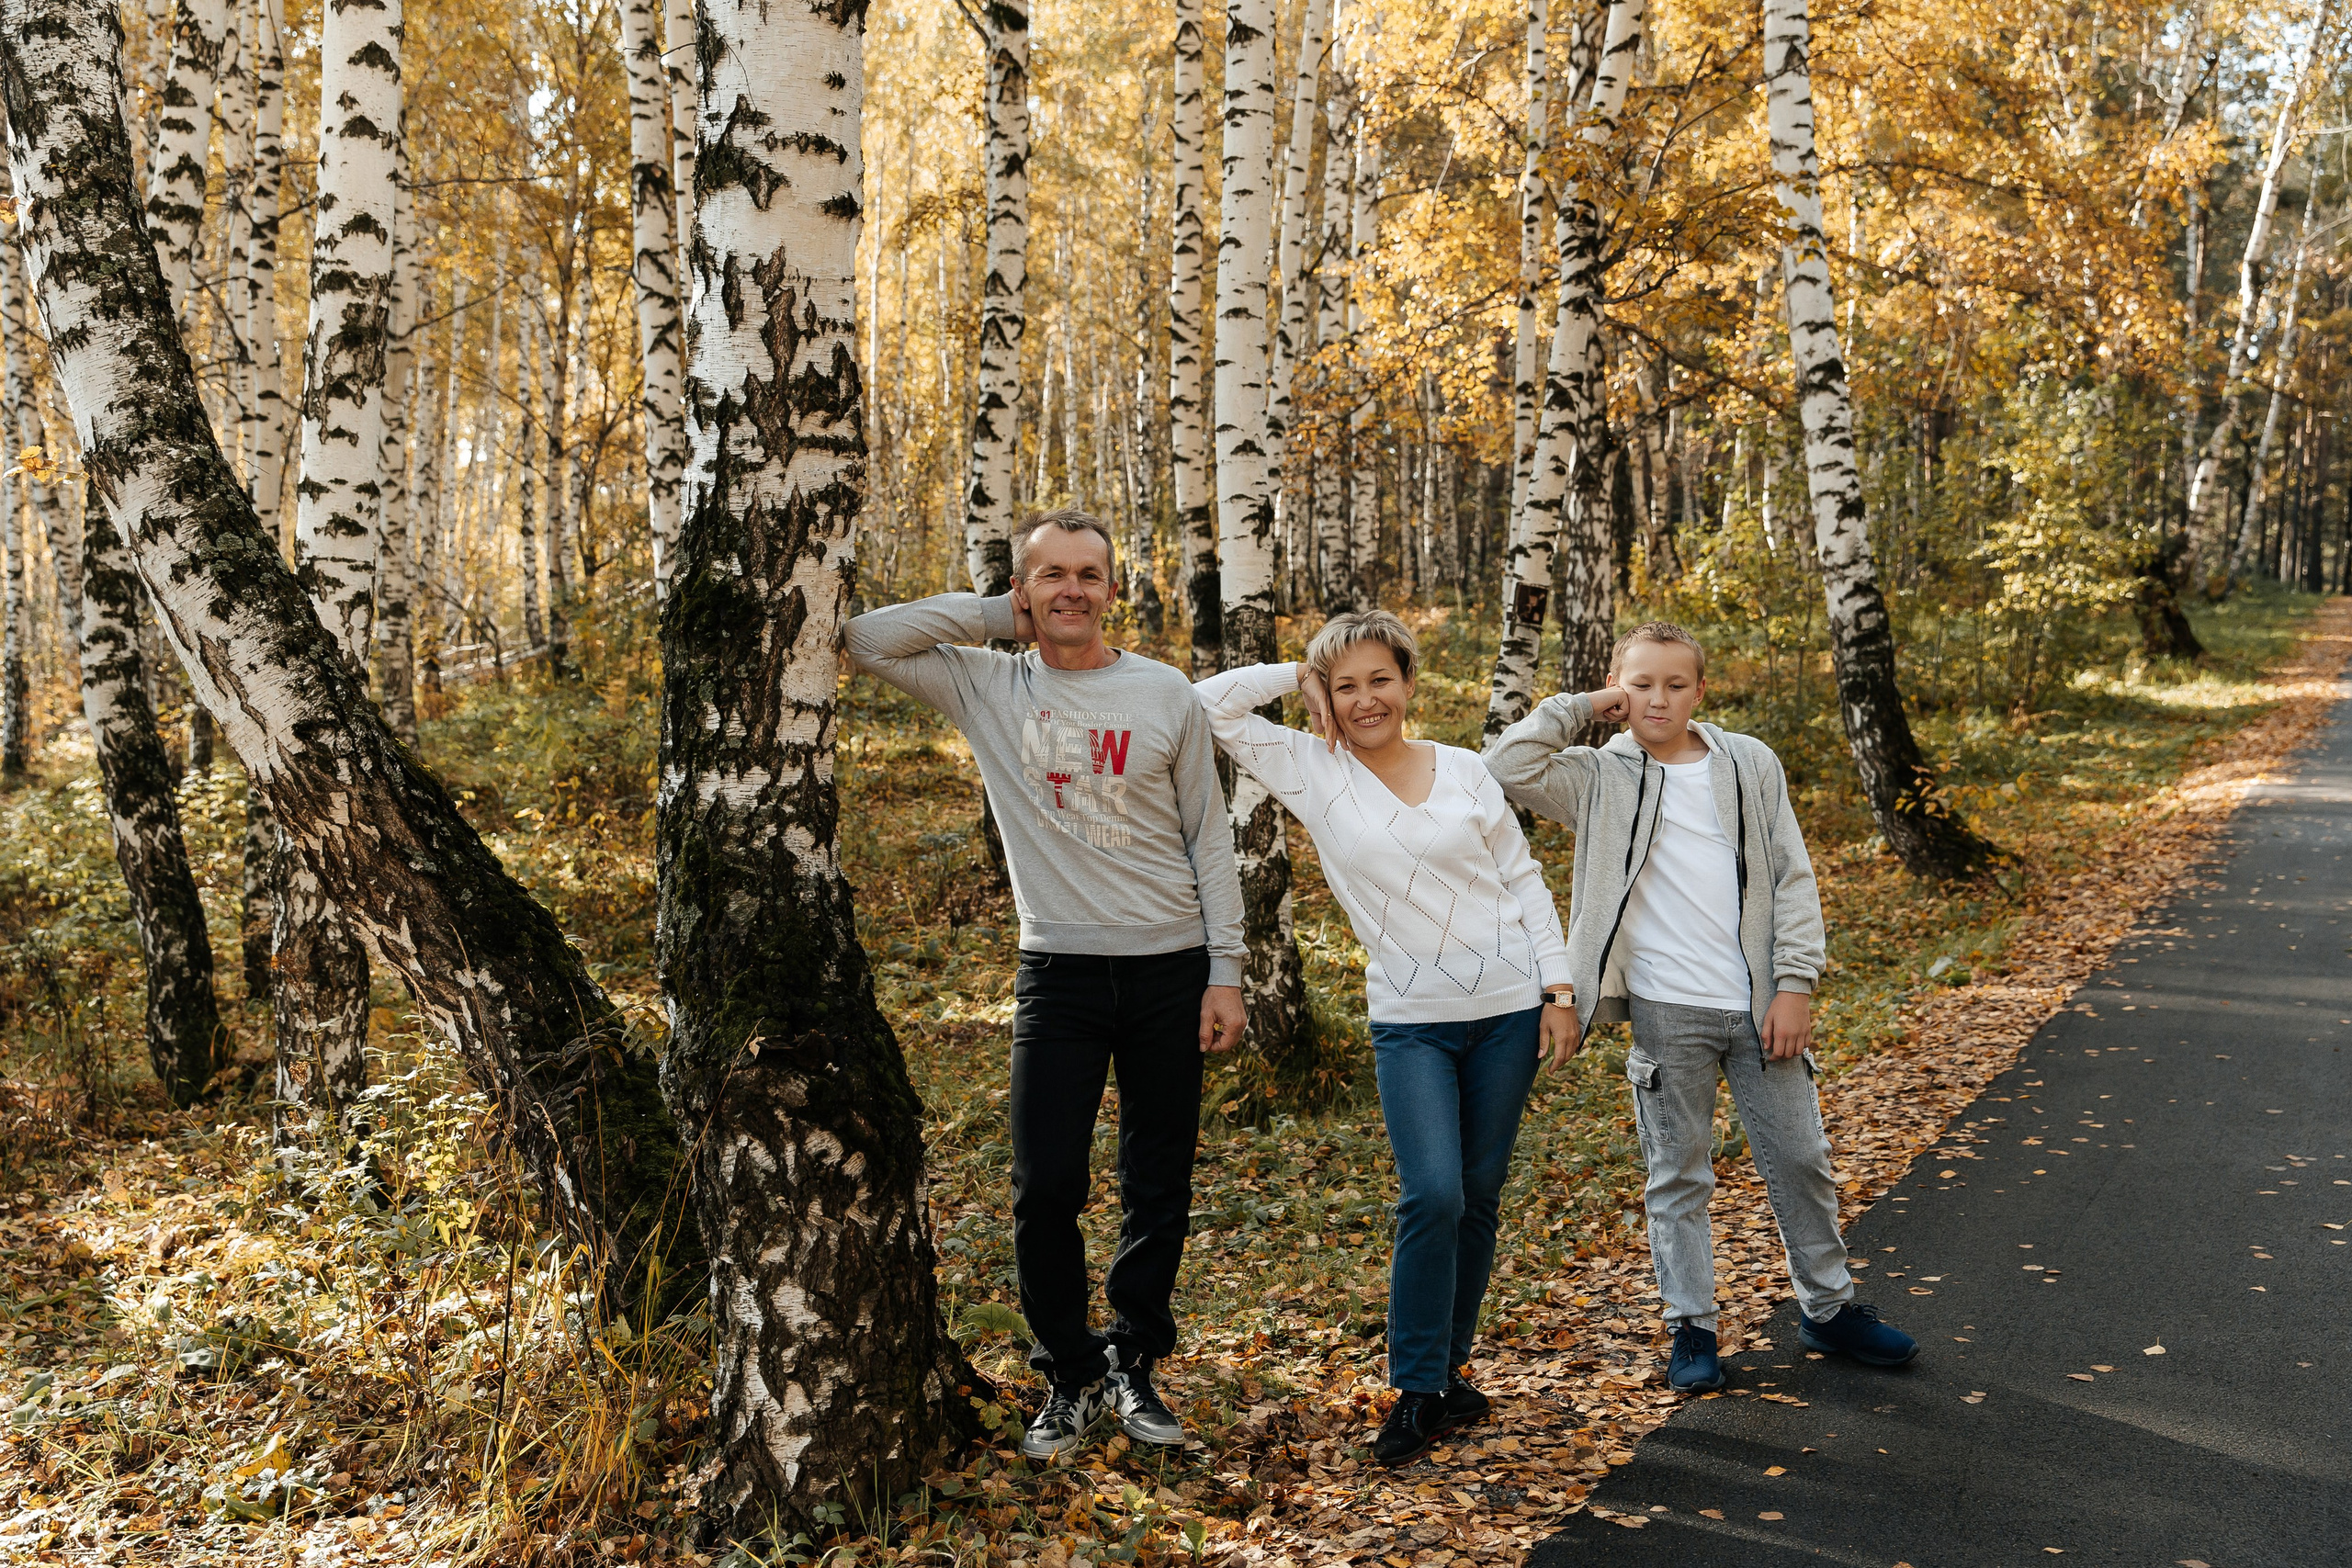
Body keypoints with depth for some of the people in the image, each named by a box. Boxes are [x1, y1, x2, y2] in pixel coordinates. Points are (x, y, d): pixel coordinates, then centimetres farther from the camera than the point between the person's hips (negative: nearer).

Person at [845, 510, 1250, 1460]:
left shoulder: (1166, 694, 2)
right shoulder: (988, 688, 3)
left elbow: (1210, 837, 5)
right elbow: (869, 640, -7)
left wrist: (1225, 970, 0)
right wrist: (998, 616, -4)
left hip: (1170, 967, 1)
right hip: (1059, 971, 0)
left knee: (1160, 1192, 9)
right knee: (1045, 1188, -2)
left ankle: (1132, 1365, 27)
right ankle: (1071, 1378, 18)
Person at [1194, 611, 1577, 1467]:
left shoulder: (1464, 770, 4)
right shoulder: (1313, 773, 0)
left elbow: (1525, 882, 8)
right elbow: (1214, 702, -7)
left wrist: (1558, 991, 3)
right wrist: (1298, 675, -1)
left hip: (1507, 1009, 2)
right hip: (1410, 1020, -2)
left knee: (1479, 1197, 8)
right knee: (1433, 1195, -14)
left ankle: (1449, 1368, 24)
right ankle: (1417, 1390, 1)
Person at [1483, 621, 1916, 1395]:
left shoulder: (1751, 764, 6)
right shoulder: (1601, 778, 1)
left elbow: (1793, 878, 5)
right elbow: (1508, 765, -16)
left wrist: (1795, 984, -3)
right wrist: (1579, 707, -6)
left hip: (1760, 1004, 2)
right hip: (1666, 1010, -2)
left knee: (1801, 1159, 12)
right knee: (1677, 1174, 7)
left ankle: (1830, 1308, 30)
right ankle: (1691, 1327, 20)